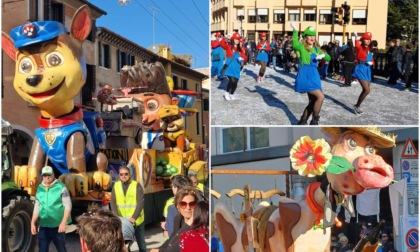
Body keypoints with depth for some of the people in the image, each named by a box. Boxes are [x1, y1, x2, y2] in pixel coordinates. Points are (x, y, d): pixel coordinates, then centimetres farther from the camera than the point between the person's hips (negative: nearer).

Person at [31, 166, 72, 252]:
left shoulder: (61, 187, -9)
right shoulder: (39, 189, 7)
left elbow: (68, 206, -12)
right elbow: (37, 207, 14)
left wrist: (63, 222, -19)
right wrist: (33, 223, 9)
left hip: (58, 226, -4)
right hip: (44, 226, 4)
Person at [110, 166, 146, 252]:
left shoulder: (137, 185, -9)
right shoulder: (116, 186, 1)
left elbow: (140, 203, -17)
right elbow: (113, 202, -5)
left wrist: (134, 217, -27)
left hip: (136, 220, -2)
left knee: (140, 241, 12)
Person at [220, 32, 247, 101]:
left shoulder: (241, 49, 13)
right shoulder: (229, 47, 2)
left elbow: (245, 57, 10)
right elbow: (222, 44, -13)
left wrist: (242, 59, -11)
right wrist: (225, 38, -25)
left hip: (236, 68, 4)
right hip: (229, 67, -4)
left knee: (235, 82, 3)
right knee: (232, 80, -19)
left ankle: (231, 94, 28)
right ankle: (227, 93, 5)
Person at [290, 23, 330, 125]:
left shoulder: (316, 49, 18)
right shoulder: (302, 47, -2)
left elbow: (329, 58, 17)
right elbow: (295, 44, -26)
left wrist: (323, 55, -5)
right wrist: (295, 31, -33)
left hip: (314, 75, 8)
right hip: (305, 75, -8)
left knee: (313, 101, 10)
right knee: (320, 96, -17)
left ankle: (302, 122, 23)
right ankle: (314, 122, -4)